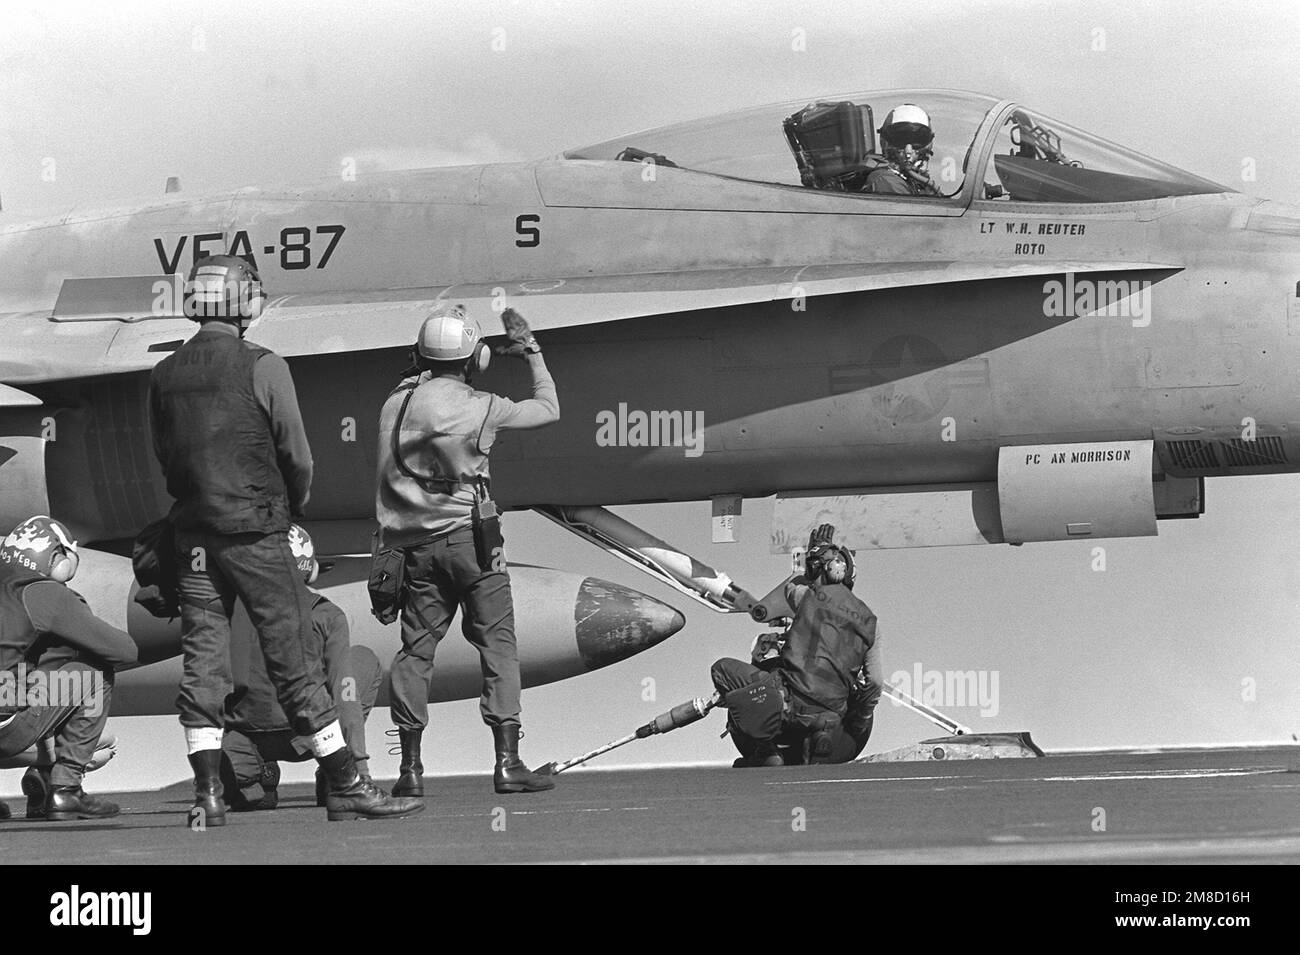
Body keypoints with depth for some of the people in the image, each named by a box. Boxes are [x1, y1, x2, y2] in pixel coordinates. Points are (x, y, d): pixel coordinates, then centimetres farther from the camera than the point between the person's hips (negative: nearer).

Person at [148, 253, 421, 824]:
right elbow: (296, 456, -5)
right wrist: (292, 507, 13)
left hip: (193, 535, 4)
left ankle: (207, 793, 3)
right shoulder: (262, 369, -9)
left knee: (202, 661, 7)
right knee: (295, 660, 0)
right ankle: (344, 787, 3)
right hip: (257, 535, -4)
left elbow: (164, 457, 9)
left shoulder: (165, 375, 4)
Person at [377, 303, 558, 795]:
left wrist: (388, 543, 13)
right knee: (497, 643, 0)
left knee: (415, 648, 8)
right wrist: (532, 351, 18)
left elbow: (387, 478, 7)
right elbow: (547, 410, 7)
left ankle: (410, 767, 6)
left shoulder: (396, 403, 3)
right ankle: (508, 762, -5)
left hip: (416, 543, 4)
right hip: (468, 534, -4)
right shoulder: (479, 407, -7)